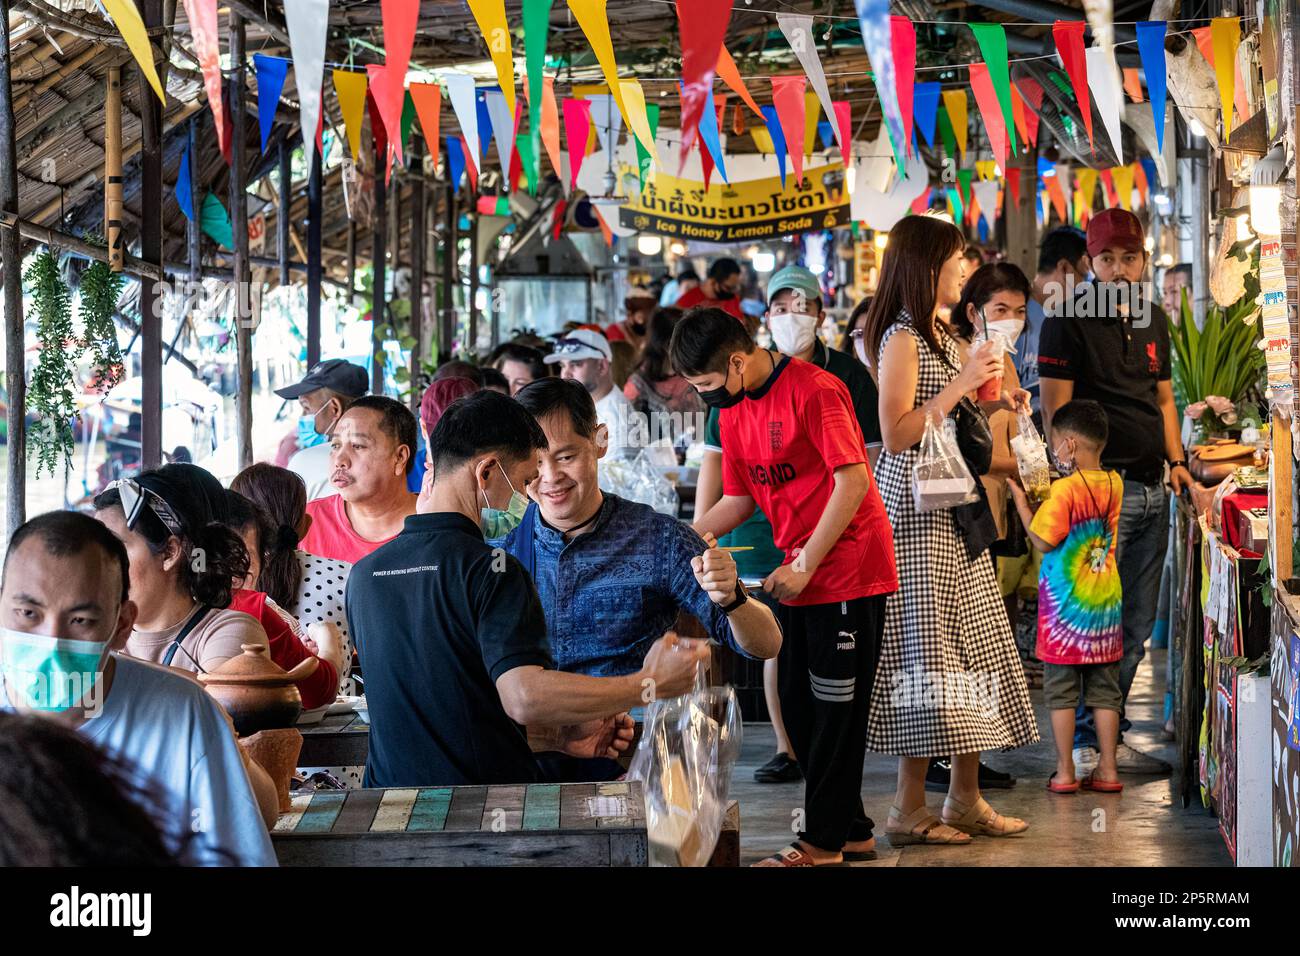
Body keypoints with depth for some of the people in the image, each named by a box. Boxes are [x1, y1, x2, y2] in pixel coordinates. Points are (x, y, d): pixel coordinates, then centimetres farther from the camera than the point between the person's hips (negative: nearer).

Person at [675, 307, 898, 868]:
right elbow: (740, 499, 15)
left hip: (848, 571, -8)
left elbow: (852, 482, -18)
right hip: (797, 578, 8)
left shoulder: (814, 390, -16)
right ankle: (850, 829, 20)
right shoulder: (733, 412, 9)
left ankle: (823, 841, 5)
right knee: (799, 709, 9)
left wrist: (804, 567, -17)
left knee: (834, 709, -2)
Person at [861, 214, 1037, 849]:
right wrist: (960, 384, -20)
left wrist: (991, 400, 10)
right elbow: (896, 434, -20)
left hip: (954, 510, 10)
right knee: (928, 649, -7)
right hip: (917, 511, -9)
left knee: (970, 643, 9)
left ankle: (965, 798, 16)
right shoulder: (902, 339, -12)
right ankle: (910, 809, 0)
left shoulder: (941, 337, 17)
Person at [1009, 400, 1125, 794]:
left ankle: (1065, 772, 6)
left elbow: (1043, 541, -13)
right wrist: (1042, 499, 16)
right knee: (1105, 690, 10)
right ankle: (1107, 769, 12)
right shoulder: (1114, 484, 3)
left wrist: (1021, 501, -3)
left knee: (1061, 691, 4)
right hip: (1106, 601, 5)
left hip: (1066, 603, -5)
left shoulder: (1064, 489, -16)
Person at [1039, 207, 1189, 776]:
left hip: (1152, 488, 8)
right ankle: (1088, 744, 1)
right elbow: (1055, 410, -10)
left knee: (1137, 627, 10)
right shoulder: (1069, 320, -6)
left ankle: (1111, 737, 18)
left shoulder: (1153, 320, 16)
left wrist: (1175, 460, 11)